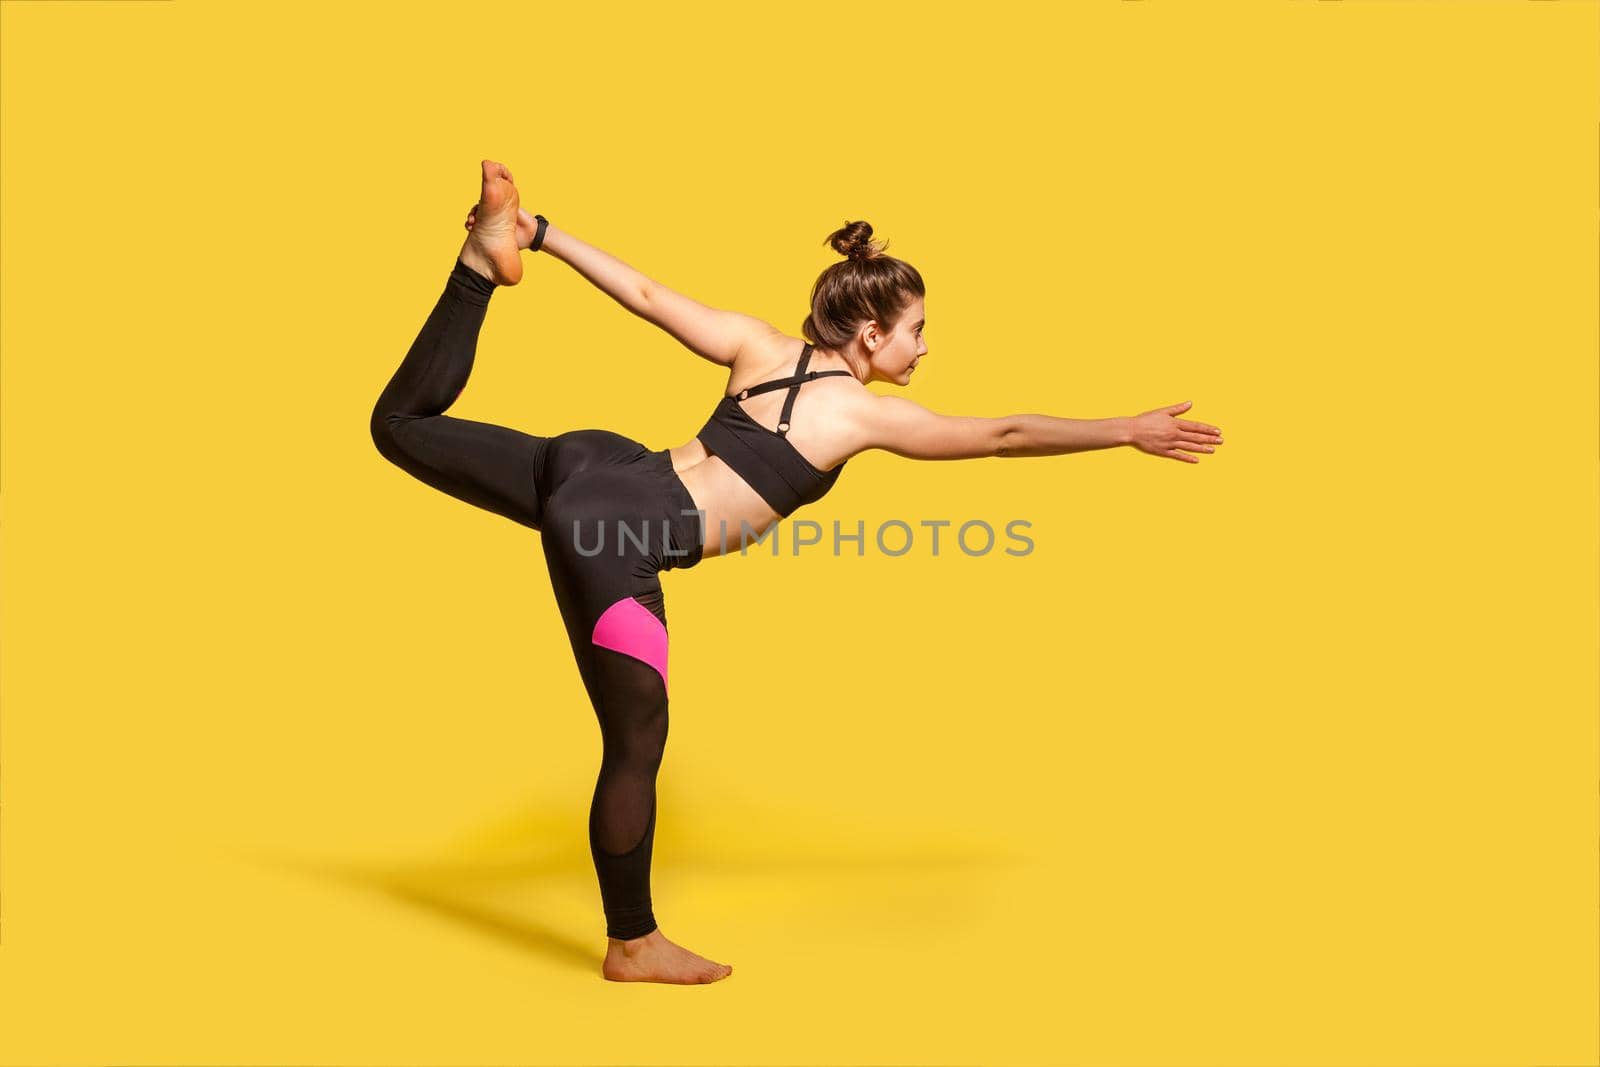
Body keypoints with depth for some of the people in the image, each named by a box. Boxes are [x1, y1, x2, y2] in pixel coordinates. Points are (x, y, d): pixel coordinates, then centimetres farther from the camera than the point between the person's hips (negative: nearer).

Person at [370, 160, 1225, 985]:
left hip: (591, 470, 7)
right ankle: (633, 944, 21)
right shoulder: (867, 414, -3)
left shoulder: (758, 345, 12)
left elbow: (647, 295, 11)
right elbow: (1006, 435, 2)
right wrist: (1130, 430, 12)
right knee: (636, 746, 6)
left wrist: (543, 233, 16)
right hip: (618, 539, -7)